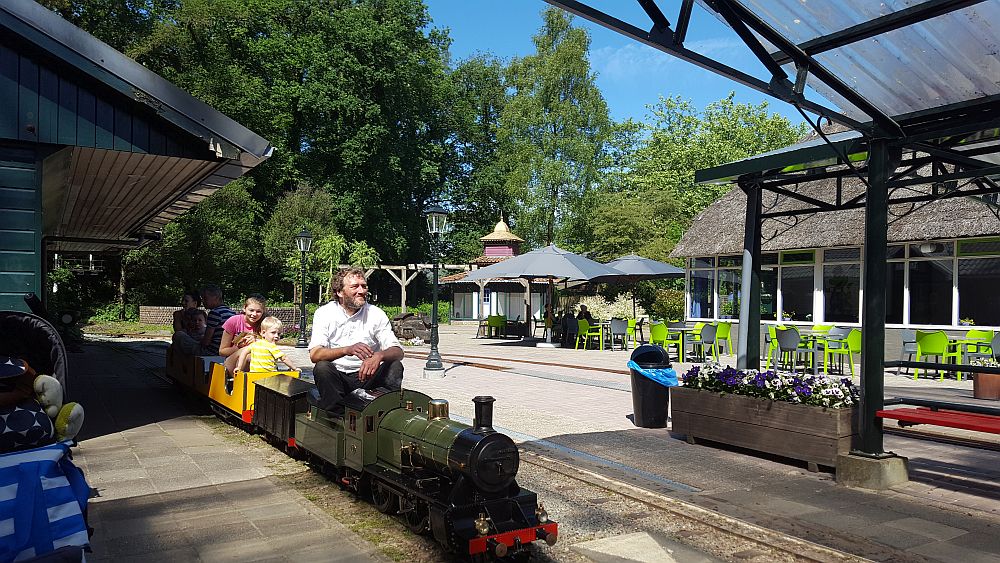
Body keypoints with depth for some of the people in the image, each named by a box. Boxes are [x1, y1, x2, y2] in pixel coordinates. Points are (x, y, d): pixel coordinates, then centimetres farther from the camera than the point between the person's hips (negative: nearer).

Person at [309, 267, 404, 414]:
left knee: (395, 366, -24)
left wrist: (380, 355, -33)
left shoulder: (376, 314, 1)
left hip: (367, 376, 1)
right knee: (322, 367, -30)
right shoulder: (324, 313, -2)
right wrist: (347, 350, -34)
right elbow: (314, 354, -15)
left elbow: (398, 351, -7)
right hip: (337, 377, -1)